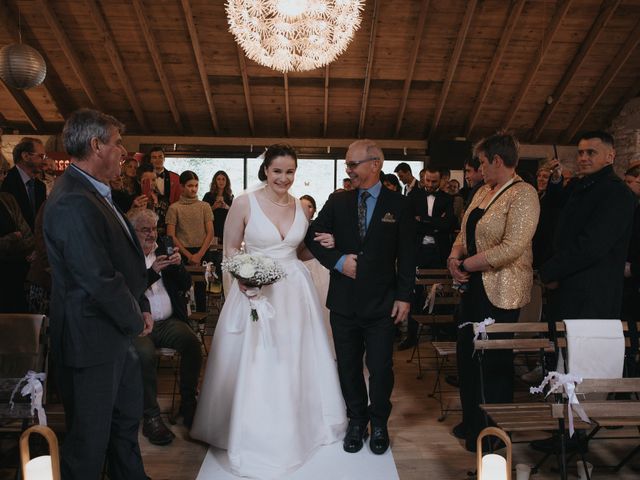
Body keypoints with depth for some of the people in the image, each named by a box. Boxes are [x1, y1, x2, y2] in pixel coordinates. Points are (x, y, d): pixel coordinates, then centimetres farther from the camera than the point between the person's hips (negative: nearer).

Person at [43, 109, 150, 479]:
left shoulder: (94, 192, 8)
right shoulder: (74, 202, -24)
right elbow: (100, 280, -27)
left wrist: (141, 306, 6)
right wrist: (135, 320, -12)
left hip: (116, 334, 10)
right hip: (93, 341, -10)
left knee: (128, 417, 26)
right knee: (90, 438, 10)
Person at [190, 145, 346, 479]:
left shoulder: (300, 206, 4)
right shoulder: (244, 203, -8)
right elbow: (230, 248, -2)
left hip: (293, 291, 4)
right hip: (255, 290, -4)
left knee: (295, 362, 15)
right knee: (255, 365, 5)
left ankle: (297, 425, 38)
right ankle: (257, 436, 26)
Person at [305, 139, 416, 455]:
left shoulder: (399, 205, -2)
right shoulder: (337, 202, 4)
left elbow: (407, 256, -2)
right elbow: (312, 237, 4)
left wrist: (404, 296, -6)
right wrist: (337, 261, -11)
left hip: (382, 304, -2)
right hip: (343, 302, 2)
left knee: (381, 368, 9)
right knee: (348, 367, 14)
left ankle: (379, 423, 32)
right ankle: (356, 420, 35)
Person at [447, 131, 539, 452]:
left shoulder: (523, 195, -16)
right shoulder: (483, 192, 11)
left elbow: (511, 248, -24)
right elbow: (466, 233, 14)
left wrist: (466, 265, -17)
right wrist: (454, 257, -6)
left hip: (501, 292, -8)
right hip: (473, 286, 8)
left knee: (495, 362, 6)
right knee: (466, 354, 16)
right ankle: (472, 422, 35)